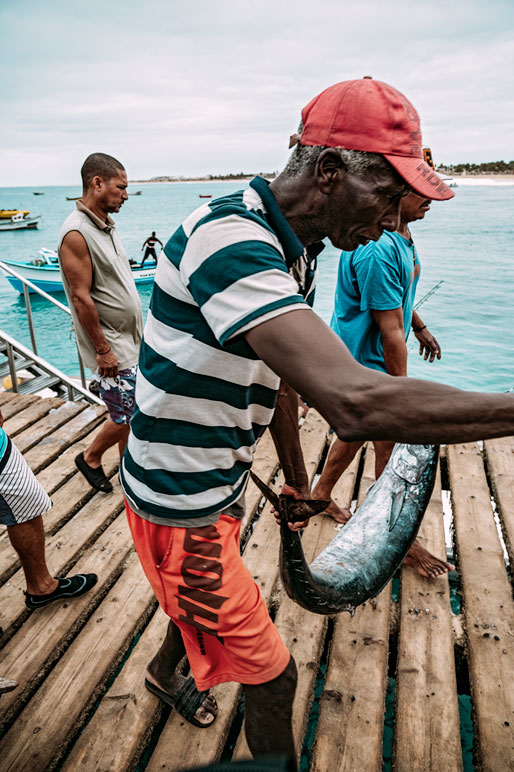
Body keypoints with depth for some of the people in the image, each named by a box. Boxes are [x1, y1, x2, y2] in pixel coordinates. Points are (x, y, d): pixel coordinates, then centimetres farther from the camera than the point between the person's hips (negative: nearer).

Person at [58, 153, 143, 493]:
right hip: (112, 347, -9)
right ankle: (90, 459, 24)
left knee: (134, 413, 14)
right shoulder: (77, 232, -18)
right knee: (127, 416, -1)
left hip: (131, 340, 9)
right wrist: (103, 349, -18)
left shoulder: (107, 225, 11)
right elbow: (82, 298, -20)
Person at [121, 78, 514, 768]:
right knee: (271, 674, 7)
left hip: (221, 484, 10)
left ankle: (165, 674, 65)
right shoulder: (231, 239, -32)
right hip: (179, 504, -9)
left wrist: (297, 482, 19)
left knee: (206, 602, 34)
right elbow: (356, 403, -46)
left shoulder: (290, 248, 1)